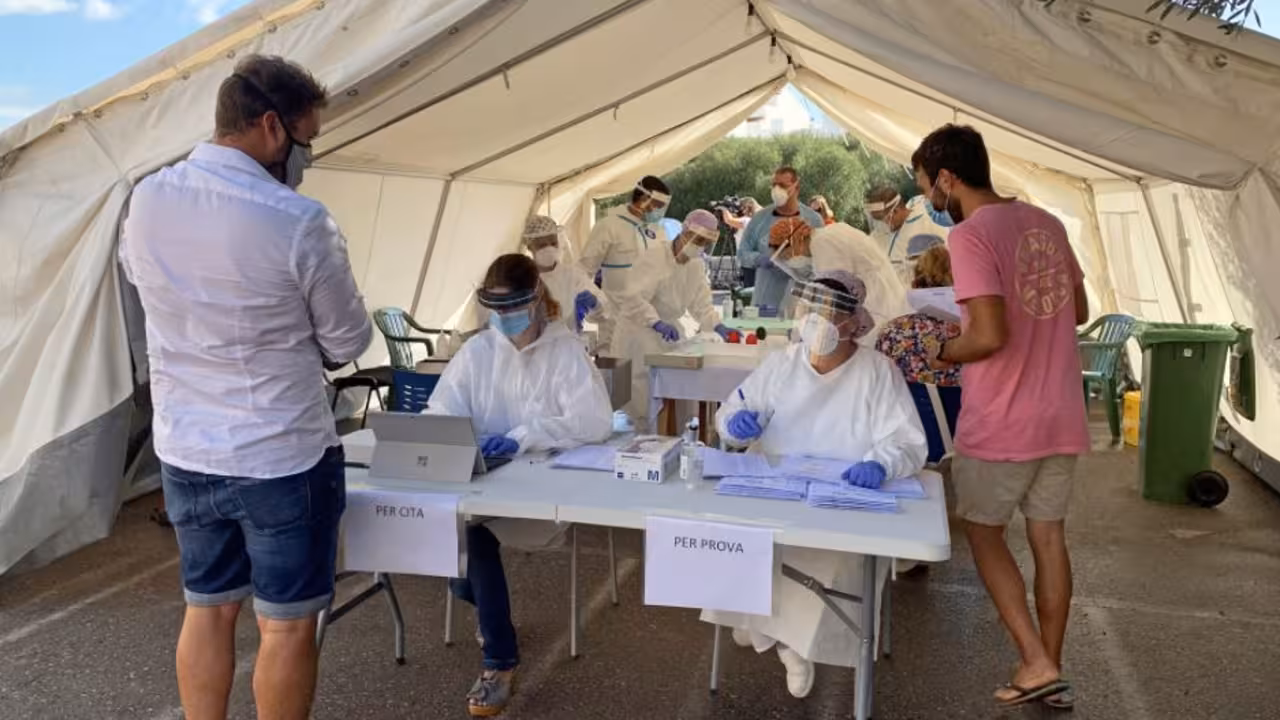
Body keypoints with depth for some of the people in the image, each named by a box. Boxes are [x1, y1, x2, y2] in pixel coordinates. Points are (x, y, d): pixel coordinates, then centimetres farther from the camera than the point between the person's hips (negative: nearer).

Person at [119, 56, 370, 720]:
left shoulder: (145, 201, -2)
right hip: (284, 456, -6)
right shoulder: (298, 221, -20)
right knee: (286, 624, 10)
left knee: (207, 608, 20)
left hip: (183, 452, 6)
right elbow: (349, 343, -9)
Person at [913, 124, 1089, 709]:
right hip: (1062, 418, 7)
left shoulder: (970, 235, -17)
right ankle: (1052, 669, 25)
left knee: (983, 532, 12)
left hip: (1001, 424, -7)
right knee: (1049, 536, 15)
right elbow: (1079, 311, 17)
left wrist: (943, 352, -7)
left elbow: (990, 336, -24)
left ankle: (1037, 663, 10)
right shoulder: (1047, 224, 9)